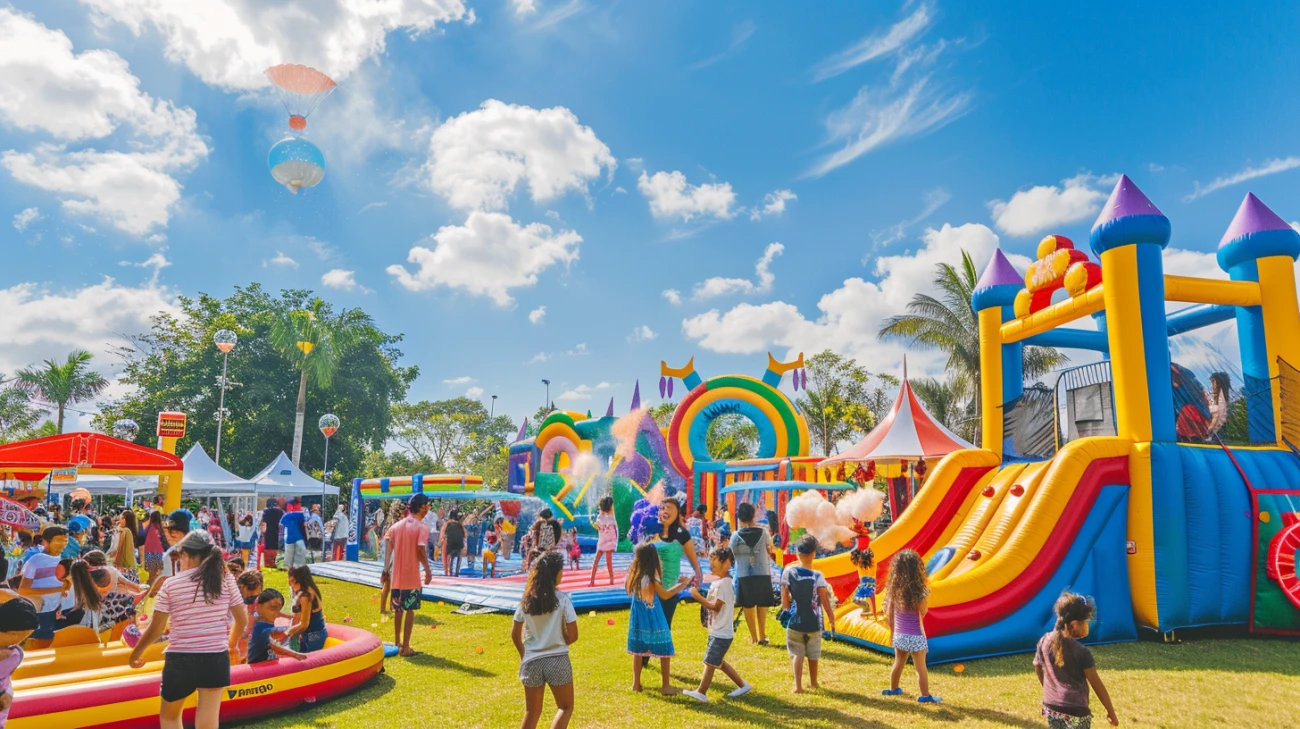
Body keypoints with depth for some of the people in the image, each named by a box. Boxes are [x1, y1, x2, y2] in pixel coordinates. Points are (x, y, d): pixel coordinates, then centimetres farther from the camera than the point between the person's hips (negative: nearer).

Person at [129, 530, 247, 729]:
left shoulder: (171, 584, -6)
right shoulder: (226, 580, -2)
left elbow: (156, 628, -1)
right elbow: (242, 620, 3)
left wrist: (136, 653, 17)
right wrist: (231, 644, 23)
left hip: (180, 660, -1)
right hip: (216, 659, 1)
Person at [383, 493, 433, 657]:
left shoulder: (396, 526, 7)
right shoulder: (421, 528, -11)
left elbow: (388, 548, 5)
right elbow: (421, 551, -19)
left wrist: (386, 569, 9)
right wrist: (428, 570, -10)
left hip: (396, 575, 6)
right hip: (412, 576, -6)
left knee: (398, 609, 18)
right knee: (409, 610, 2)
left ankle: (397, 643, 30)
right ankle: (405, 647, 3)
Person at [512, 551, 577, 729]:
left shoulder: (526, 600, -1)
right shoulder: (562, 599, -12)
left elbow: (515, 634, 6)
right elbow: (572, 636, -10)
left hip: (532, 662, 4)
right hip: (558, 661, -3)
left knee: (532, 712, 18)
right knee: (565, 707, 17)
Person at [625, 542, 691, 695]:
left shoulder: (634, 573, -2)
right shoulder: (650, 577, -19)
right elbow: (665, 595, -18)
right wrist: (682, 584, -9)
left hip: (638, 619, 6)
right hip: (653, 620, -6)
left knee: (638, 651, 15)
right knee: (665, 651, 7)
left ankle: (636, 683, 23)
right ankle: (666, 685, 11)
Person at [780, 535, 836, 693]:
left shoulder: (789, 571, -10)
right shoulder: (818, 576, -14)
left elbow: (784, 596, -3)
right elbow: (825, 601, -10)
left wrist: (786, 612, 10)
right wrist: (832, 619, 0)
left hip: (795, 621, 0)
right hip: (813, 622, 0)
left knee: (797, 653, 8)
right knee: (813, 654, 18)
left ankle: (798, 685, -2)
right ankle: (813, 683, 35)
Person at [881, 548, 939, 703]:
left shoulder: (893, 589, -5)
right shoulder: (918, 591, -20)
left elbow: (889, 614, 2)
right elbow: (923, 612, -12)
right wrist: (926, 596, -7)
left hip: (899, 635, 5)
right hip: (915, 636, -5)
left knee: (898, 664, 22)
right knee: (921, 668, 9)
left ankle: (893, 689, 36)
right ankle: (925, 696, 17)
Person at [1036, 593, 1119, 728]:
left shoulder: (1045, 641, -1)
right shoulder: (1080, 651, -17)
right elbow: (1097, 684, -11)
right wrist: (1111, 711, 0)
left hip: (1051, 706, 5)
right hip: (1075, 710, -5)